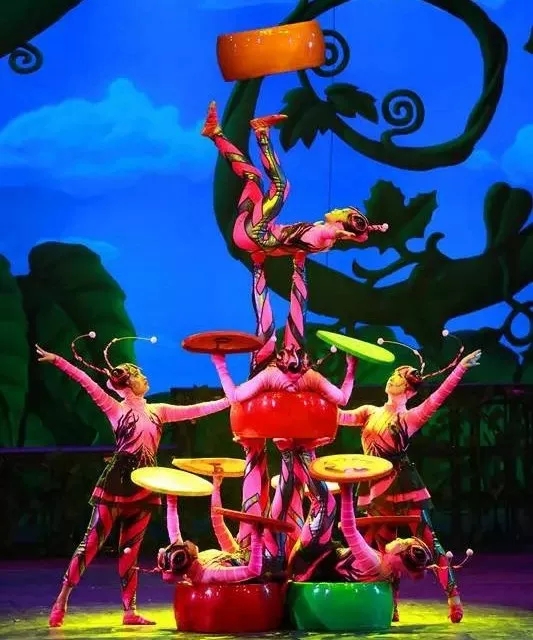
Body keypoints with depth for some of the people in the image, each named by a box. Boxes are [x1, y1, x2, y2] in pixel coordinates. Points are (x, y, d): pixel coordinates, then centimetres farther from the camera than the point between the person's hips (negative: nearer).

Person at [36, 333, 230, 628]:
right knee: (93, 540, -6)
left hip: (144, 484, 5)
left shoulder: (158, 411, 15)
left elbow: (196, 409, 17)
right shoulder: (115, 409, -1)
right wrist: (58, 360, -21)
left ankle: (130, 610, 10)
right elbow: (88, 383, -11)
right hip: (117, 481, -5)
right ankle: (61, 601, -3)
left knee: (130, 547, 8)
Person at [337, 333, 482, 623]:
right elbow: (341, 415, 5)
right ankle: (391, 604, 15)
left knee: (426, 539, -6)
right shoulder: (370, 412, 13)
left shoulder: (411, 417, -2)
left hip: (403, 484, -5)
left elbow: (438, 397, -13)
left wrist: (460, 368, -21)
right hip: (375, 487, 5)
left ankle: (453, 596, -3)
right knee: (384, 546, 9)